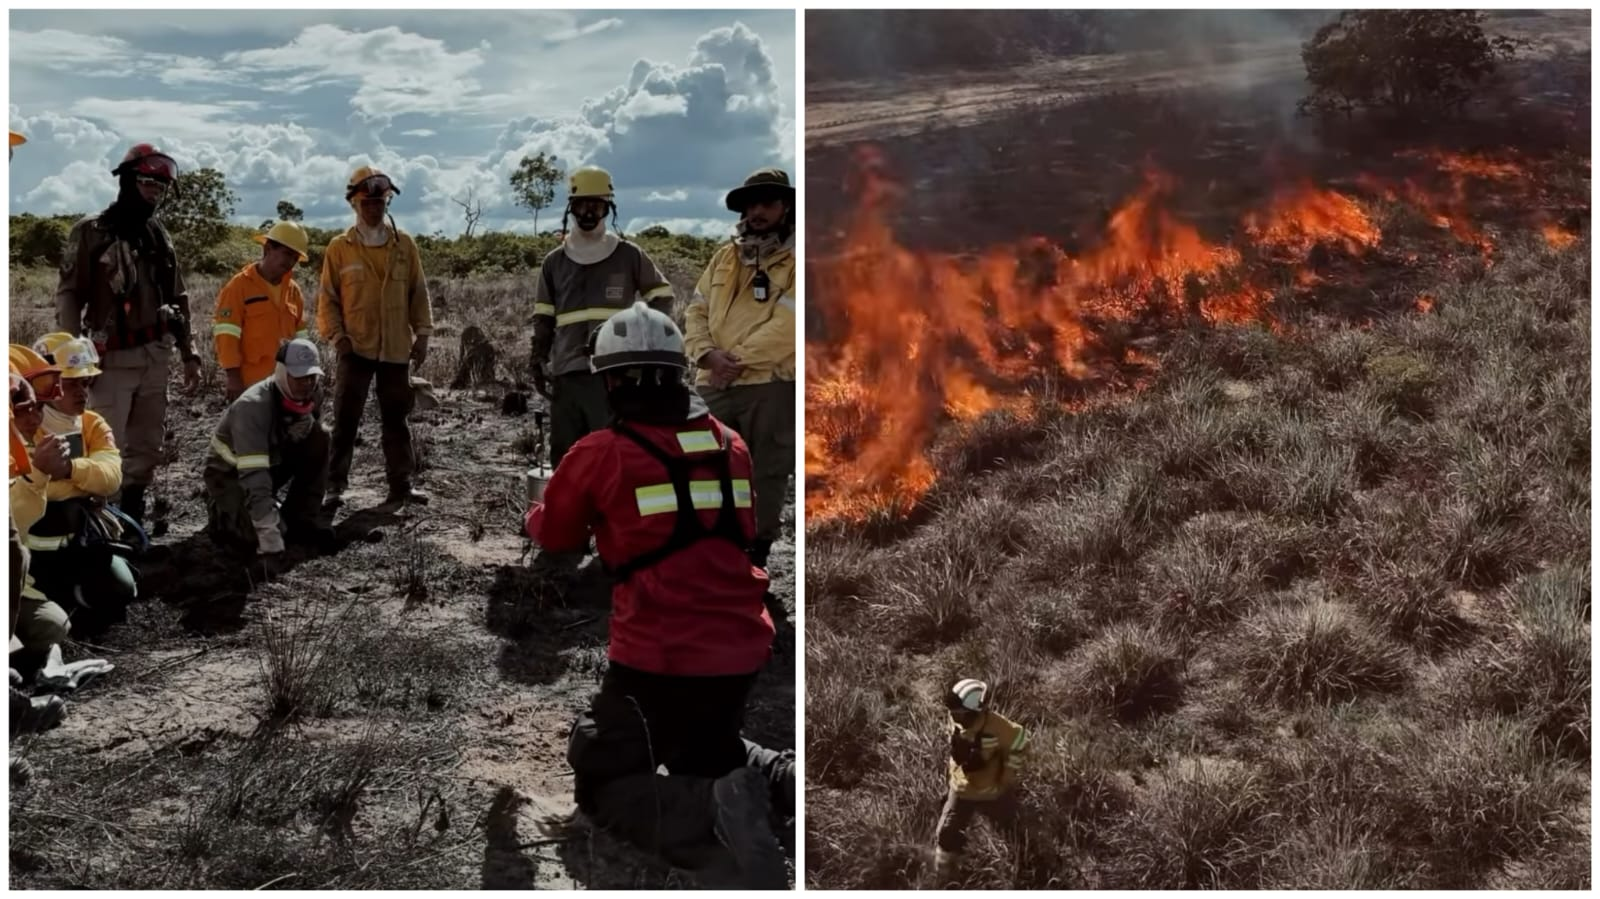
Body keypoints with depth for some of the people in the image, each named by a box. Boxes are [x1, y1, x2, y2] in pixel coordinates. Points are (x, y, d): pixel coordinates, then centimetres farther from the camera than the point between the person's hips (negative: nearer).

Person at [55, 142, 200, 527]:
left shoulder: (159, 236, 14)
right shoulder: (91, 232, -5)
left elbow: (177, 300, 18)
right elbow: (68, 296, -7)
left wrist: (188, 354, 15)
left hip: (156, 358, 6)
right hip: (114, 359, -6)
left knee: (147, 446, 11)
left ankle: (131, 518, 21)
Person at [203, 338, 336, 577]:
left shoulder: (312, 394, -15)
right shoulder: (253, 406, -36)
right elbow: (253, 477, -42)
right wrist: (271, 545, -46)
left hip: (273, 461, 6)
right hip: (230, 473, -6)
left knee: (320, 437, -20)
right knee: (261, 537, -28)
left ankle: (300, 520, -6)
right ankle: (222, 515, 6)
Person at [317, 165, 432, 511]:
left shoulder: (404, 244, 6)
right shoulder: (339, 248, 1)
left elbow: (418, 292, 8)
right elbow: (328, 298, 2)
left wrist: (422, 333, 2)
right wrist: (336, 335, -9)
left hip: (396, 349, 2)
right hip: (356, 348, -2)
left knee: (396, 418, 10)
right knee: (346, 419, -2)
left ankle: (401, 484, 17)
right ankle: (335, 486, 3)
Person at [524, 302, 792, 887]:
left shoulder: (600, 455, -9)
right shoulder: (730, 444, 5)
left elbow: (551, 535, 10)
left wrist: (543, 505, 32)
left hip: (657, 659, -6)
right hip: (742, 652, 6)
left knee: (603, 787, 9)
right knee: (709, 751, 31)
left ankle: (715, 809, -19)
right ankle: (786, 780, 0)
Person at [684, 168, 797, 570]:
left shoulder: (795, 260, -3)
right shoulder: (725, 257, 15)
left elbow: (786, 326, -14)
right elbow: (696, 312, 10)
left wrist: (736, 360, -15)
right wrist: (708, 354, -10)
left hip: (770, 387, -5)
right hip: (714, 386, 5)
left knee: (764, 474, 3)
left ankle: (755, 556, 14)